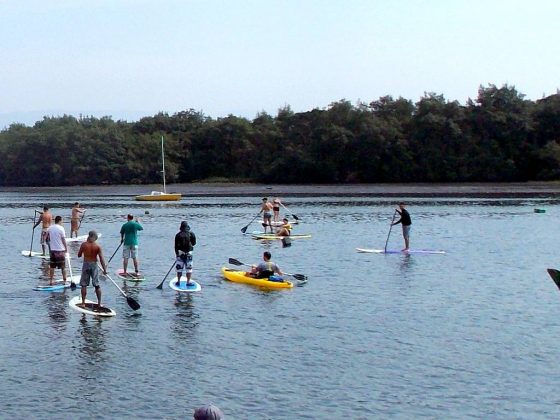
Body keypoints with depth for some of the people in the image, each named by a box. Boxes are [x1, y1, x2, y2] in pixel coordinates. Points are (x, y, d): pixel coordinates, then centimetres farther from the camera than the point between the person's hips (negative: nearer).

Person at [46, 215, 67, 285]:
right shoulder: (61, 228, -11)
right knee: (63, 267, 4)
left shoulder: (50, 228, 4)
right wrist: (66, 248, 1)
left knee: (52, 267, 11)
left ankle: (50, 281, 12)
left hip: (52, 249, 5)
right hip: (60, 250, -5)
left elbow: (46, 239, 7)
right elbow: (63, 239, -9)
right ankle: (65, 281, 7)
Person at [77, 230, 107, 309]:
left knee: (84, 285, 8)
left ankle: (83, 303, 8)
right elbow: (101, 258, -9)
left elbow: (79, 255, 3)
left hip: (86, 264, 0)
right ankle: (99, 303, 11)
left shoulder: (84, 245, -6)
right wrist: (104, 269, -3)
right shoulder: (98, 246, -7)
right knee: (97, 285, 9)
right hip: (94, 265, 1)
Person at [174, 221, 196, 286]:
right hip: (189, 253, -1)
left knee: (179, 268, 11)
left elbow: (176, 246, 0)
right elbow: (194, 243, 3)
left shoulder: (178, 235, -3)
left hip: (180, 253, 1)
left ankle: (178, 281, 14)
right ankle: (188, 282, 3)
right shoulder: (191, 234, -5)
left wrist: (177, 254, 9)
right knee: (189, 268, 5)